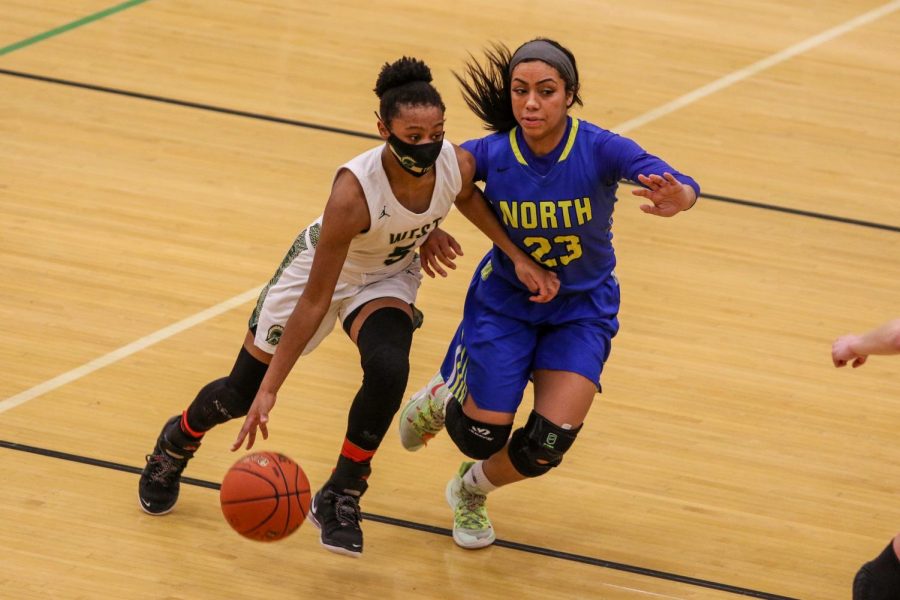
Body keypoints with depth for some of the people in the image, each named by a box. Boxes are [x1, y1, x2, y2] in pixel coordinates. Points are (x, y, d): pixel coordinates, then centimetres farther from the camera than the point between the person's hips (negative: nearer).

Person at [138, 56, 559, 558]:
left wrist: (519, 257, -4)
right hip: (322, 269, -3)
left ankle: (340, 499, -7)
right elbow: (315, 300, -34)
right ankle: (176, 443, 45)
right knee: (242, 393, 9)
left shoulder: (457, 164, -28)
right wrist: (270, 391, -33)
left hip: (389, 278, 3)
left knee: (388, 369, -29)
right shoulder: (354, 191, -41)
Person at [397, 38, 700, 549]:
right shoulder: (491, 153, -21)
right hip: (505, 301, 0)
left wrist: (679, 197, -64)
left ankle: (472, 491, 27)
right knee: (481, 437, -3)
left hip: (582, 309, 0)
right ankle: (442, 399, 36)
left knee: (548, 445, -9)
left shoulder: (600, 149, -27)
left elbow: (678, 184, -41)